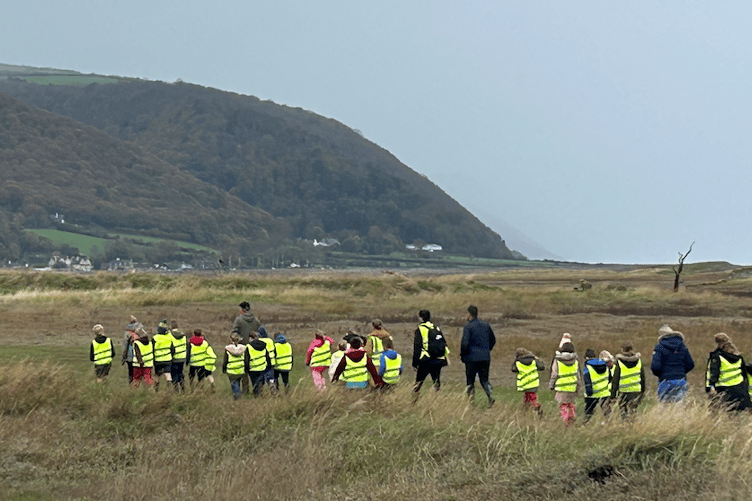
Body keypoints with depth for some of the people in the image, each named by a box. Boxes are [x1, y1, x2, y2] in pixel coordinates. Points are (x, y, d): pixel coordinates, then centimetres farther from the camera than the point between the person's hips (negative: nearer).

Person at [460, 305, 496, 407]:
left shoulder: (468, 327, -10)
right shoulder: (486, 325, 8)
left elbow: (464, 344, -17)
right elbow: (493, 340, 16)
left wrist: (462, 356, -2)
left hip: (472, 358, -5)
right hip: (485, 358, 5)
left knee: (470, 381, 8)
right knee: (484, 380, 10)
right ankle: (490, 395, -14)